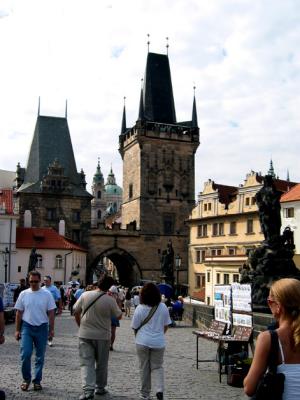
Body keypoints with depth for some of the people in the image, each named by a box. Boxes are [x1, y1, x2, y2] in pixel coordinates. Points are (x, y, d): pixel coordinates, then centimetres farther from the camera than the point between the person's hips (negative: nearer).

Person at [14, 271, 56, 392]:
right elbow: (19, 313, 6)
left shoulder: (46, 294, -2)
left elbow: (51, 313, 1)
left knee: (40, 356, 7)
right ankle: (26, 379, 14)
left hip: (42, 327, 0)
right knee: (25, 354, -7)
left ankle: (37, 380, 20)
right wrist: (17, 330, 4)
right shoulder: (23, 294, 2)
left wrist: (51, 329, -2)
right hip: (27, 327, 0)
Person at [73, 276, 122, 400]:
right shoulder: (110, 300, -13)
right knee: (101, 364, 16)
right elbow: (119, 316, -1)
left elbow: (76, 312, 3)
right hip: (102, 336, -1)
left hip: (85, 334, 1)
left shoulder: (85, 295, -6)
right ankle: (100, 388, 27)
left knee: (86, 363, 3)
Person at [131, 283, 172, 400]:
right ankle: (159, 390, -8)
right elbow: (166, 325, 5)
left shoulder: (139, 309, -12)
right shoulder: (163, 307, -5)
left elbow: (134, 327, -4)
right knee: (157, 367, 12)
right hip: (159, 342, 2)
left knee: (144, 368, 12)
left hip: (142, 342, -1)